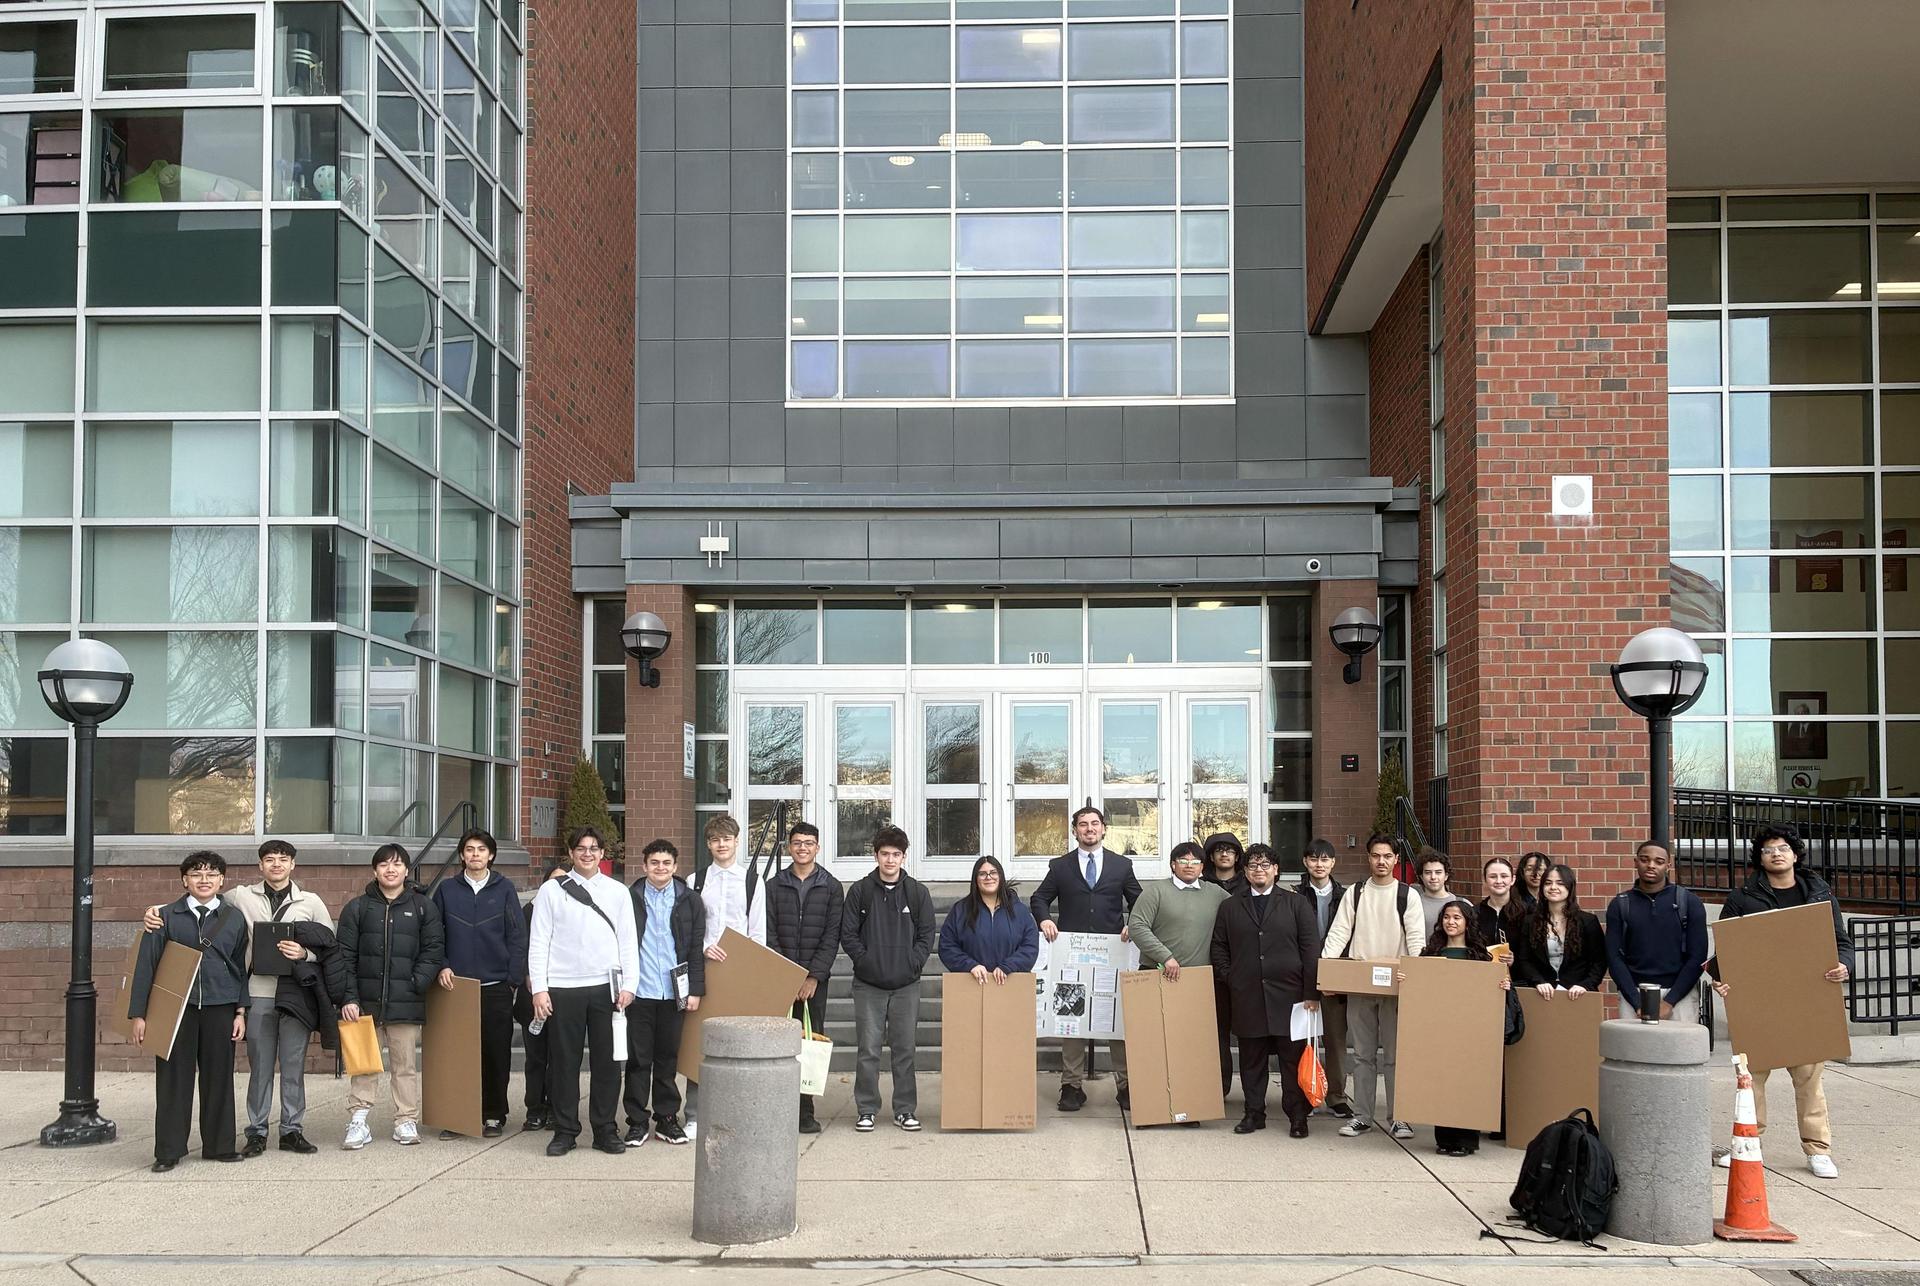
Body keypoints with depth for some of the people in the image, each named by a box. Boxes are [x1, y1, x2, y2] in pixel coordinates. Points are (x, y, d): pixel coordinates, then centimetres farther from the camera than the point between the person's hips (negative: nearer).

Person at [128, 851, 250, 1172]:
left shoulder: (235, 917, 8)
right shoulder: (167, 916, 4)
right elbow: (146, 965, 3)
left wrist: (241, 1012, 5)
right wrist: (138, 1013, -2)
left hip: (220, 1007, 1)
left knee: (218, 1077, 5)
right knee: (173, 1078, 0)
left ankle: (219, 1145, 16)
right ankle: (168, 1151, 7)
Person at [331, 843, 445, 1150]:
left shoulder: (423, 906, 5)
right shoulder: (357, 908, 5)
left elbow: (433, 950, 3)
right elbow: (344, 956, 2)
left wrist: (416, 984, -10)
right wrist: (348, 997, -7)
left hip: (406, 1003, 0)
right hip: (365, 1001, 0)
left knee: (405, 1064, 6)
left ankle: (406, 1121, 13)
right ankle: (358, 1122, 5)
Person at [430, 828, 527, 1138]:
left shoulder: (504, 889, 4)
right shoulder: (446, 889, 7)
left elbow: (517, 936, 2)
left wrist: (513, 979, -4)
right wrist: (441, 967, -7)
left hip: (496, 987, -1)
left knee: (497, 1053, 3)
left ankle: (494, 1115, 12)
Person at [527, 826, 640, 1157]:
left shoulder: (618, 891, 10)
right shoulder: (551, 891, 5)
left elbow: (628, 941, 9)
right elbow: (538, 942, 3)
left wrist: (628, 984, -1)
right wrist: (538, 988, -5)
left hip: (605, 987, 1)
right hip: (562, 988, -1)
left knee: (607, 1061, 3)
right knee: (563, 1061, 2)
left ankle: (605, 1130, 12)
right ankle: (564, 1131, 10)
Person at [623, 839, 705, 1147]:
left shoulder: (689, 901, 5)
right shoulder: (630, 899, 2)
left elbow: (696, 948, 5)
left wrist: (695, 990, -1)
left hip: (674, 993, 1)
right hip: (639, 992, -1)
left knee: (668, 1059, 9)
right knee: (638, 1059, 3)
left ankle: (666, 1118, 18)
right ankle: (638, 1121, 11)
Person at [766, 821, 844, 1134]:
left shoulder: (831, 888, 6)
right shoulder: (774, 886, 8)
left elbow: (832, 936, 0)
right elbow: (768, 934, 2)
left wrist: (814, 976, -9)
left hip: (815, 978, 0)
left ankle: (805, 1111, 1)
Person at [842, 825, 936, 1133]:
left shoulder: (917, 891, 5)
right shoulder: (860, 890, 1)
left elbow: (927, 934, 5)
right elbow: (848, 933, 1)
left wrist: (913, 963, -7)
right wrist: (865, 961, -9)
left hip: (906, 985, 1)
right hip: (868, 985, -1)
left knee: (905, 1050, 5)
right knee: (868, 1050, 0)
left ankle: (905, 1110, 14)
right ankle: (866, 1110, 9)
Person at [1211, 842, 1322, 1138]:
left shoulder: (1297, 905, 9)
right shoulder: (1229, 908, 14)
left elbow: (1311, 949, 3)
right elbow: (1218, 948, 16)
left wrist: (1311, 992, -4)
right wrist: (1230, 979, 2)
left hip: (1289, 994, -2)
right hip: (1247, 998, 2)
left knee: (1293, 1058, -1)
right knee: (1251, 1059, 6)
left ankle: (1297, 1116, 7)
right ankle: (1254, 1113, 14)